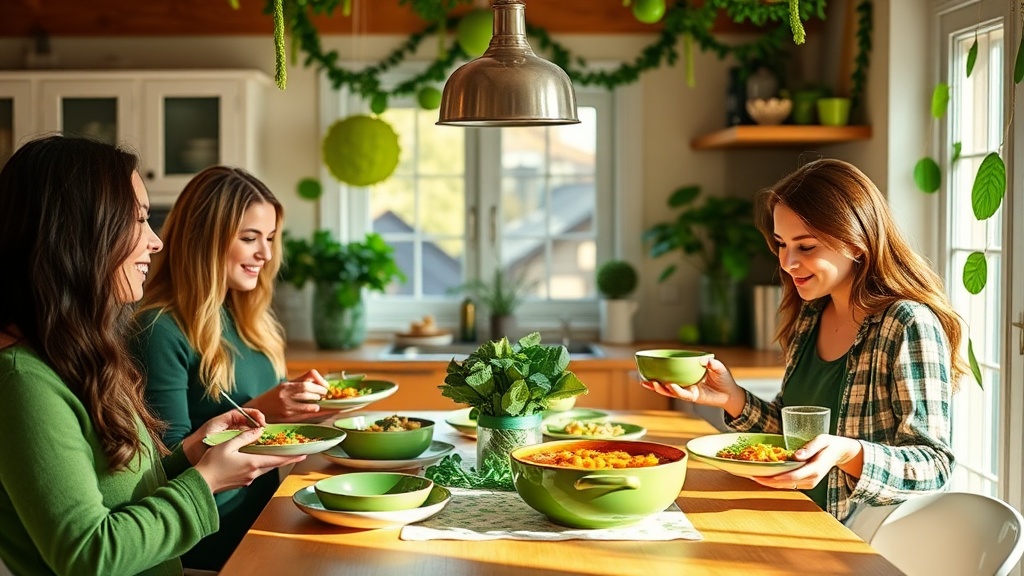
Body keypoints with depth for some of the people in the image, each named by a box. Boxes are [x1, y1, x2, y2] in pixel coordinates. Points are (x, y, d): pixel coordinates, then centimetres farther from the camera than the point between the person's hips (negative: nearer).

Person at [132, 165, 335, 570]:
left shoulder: (247, 319, 12)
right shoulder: (161, 330, -12)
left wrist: (303, 405, -1)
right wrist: (256, 413, -22)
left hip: (264, 514, 8)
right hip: (213, 536, -8)